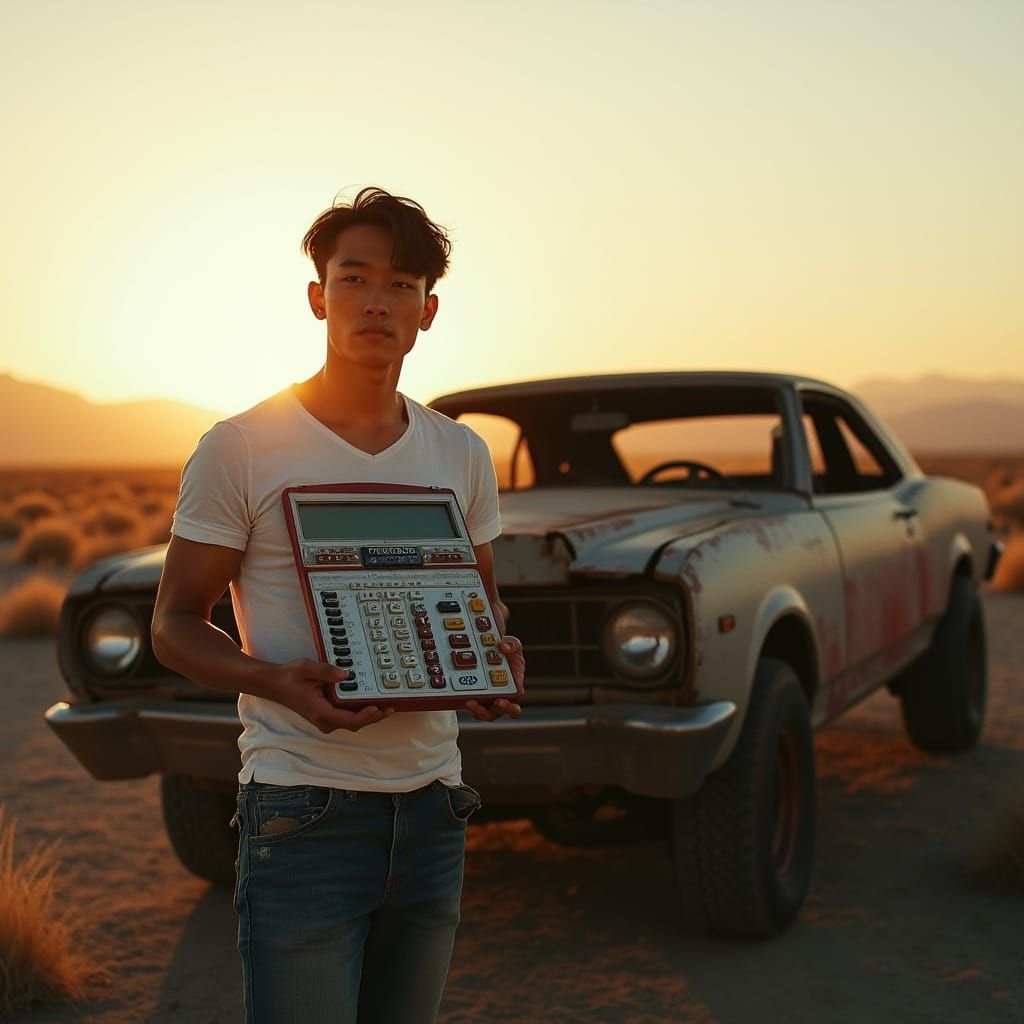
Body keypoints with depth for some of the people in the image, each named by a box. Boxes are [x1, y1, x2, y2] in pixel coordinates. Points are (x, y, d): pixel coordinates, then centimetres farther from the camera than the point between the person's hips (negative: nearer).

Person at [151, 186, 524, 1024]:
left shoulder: (462, 455, 9)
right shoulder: (241, 449, -5)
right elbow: (174, 627, -2)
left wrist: (499, 655, -3)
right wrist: (278, 682, -22)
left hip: (433, 804, 5)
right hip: (303, 812, -5)